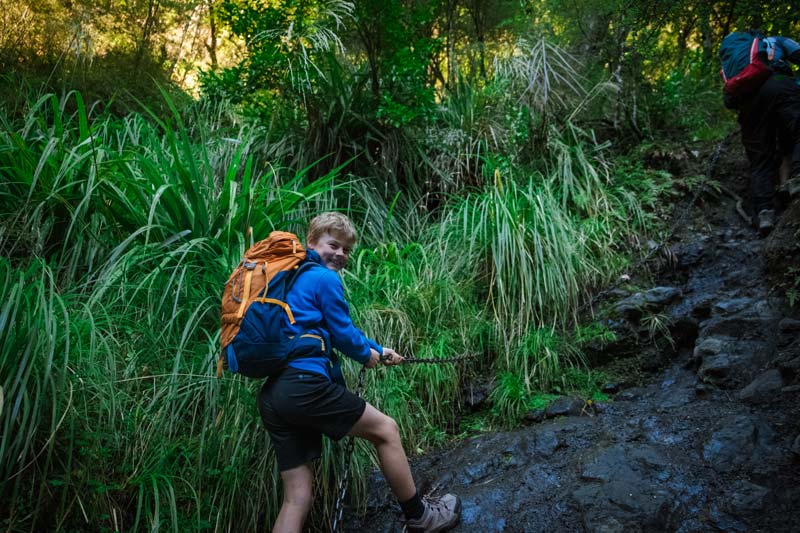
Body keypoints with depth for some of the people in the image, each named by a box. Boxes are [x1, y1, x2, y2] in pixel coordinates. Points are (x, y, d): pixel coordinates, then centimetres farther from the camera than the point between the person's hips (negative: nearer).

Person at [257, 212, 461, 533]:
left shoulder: (292, 278, 26)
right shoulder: (325, 278, -4)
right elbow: (343, 334, -2)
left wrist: (378, 350, 36)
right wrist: (368, 356, 19)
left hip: (271, 397, 9)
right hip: (305, 385, -9)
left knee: (297, 497, 9)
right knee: (385, 430, 9)